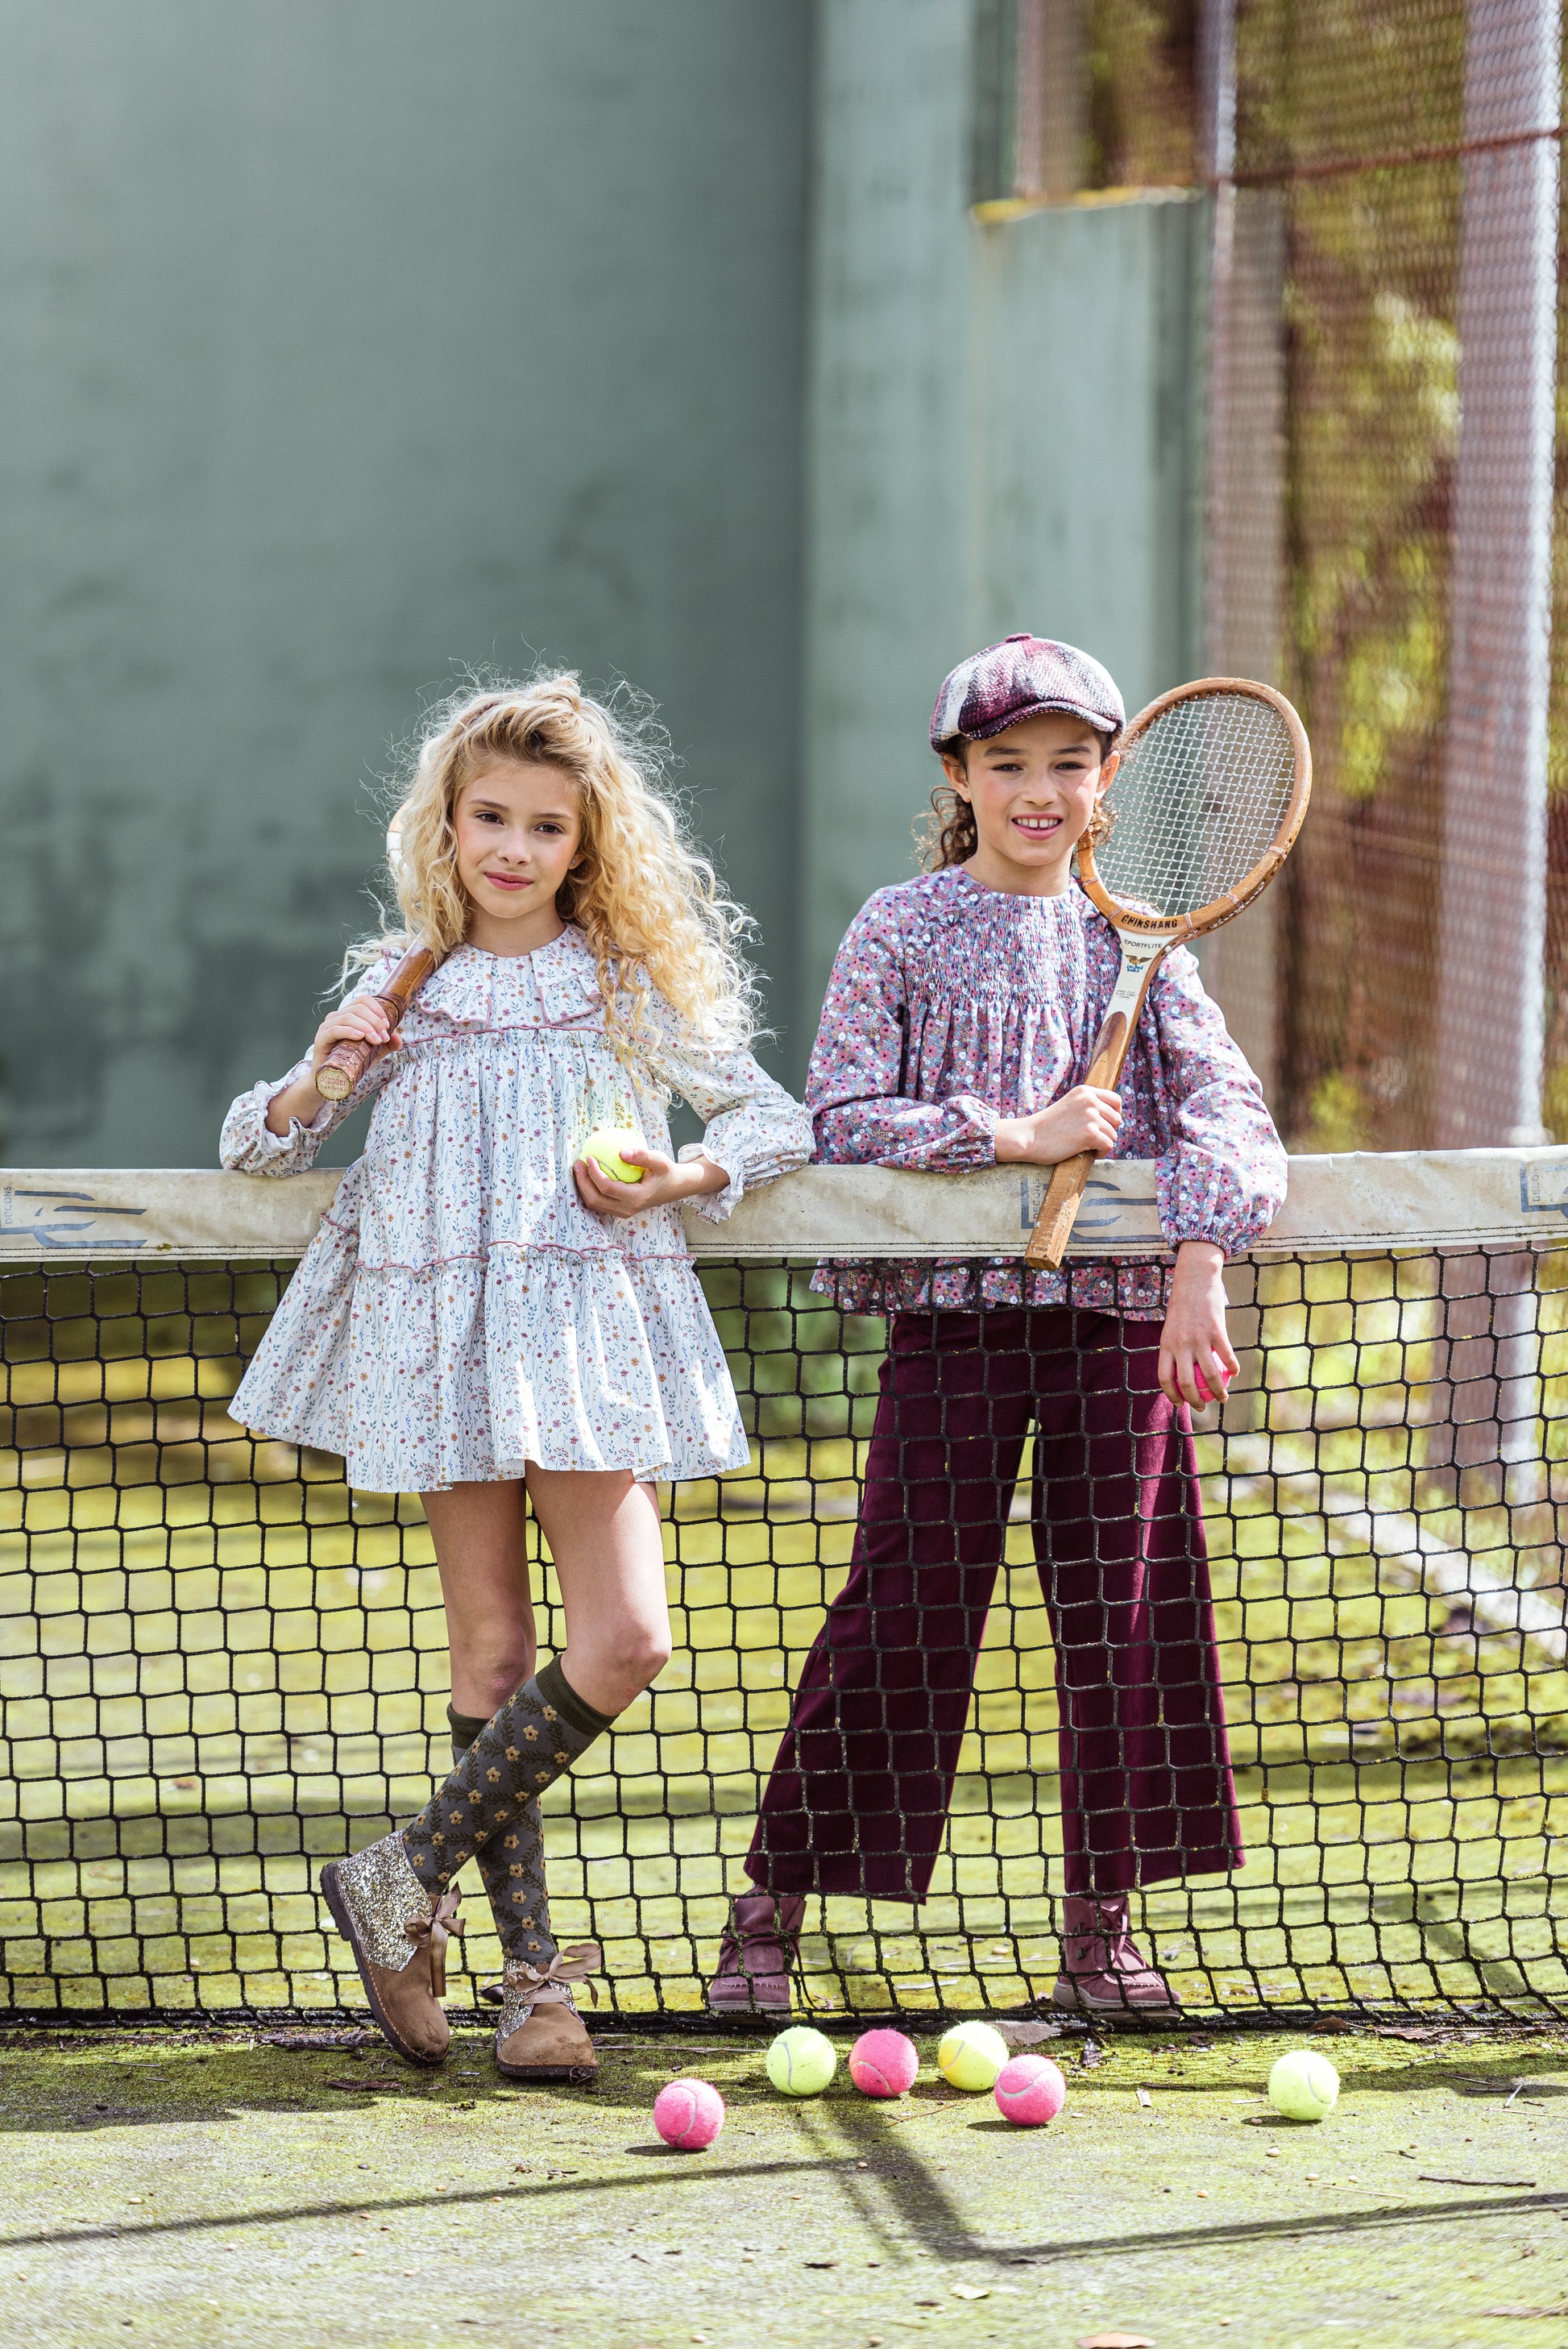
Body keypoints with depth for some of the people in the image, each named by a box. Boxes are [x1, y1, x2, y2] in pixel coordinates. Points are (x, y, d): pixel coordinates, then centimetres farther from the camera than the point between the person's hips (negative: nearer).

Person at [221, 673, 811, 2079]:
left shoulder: (633, 988, 7)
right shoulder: (401, 989, 10)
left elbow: (775, 1118, 12)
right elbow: (257, 1149, 14)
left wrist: (682, 1179, -7)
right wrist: (317, 1077, -7)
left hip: (594, 1329, 0)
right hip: (450, 1331, 0)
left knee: (624, 1642, -14)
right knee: (493, 1654, 0)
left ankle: (409, 1879, -2)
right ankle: (535, 1971, 4)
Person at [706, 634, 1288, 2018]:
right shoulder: (902, 931, 2)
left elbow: (1229, 1110, 0)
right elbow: (842, 1122, -5)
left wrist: (1199, 1263, -15)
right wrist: (1018, 1135, -15)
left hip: (1120, 1318, 3)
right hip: (954, 1308, -3)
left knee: (1121, 1615, 2)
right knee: (907, 1607, -4)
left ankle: (1102, 1926, 12)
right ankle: (772, 1909, 6)